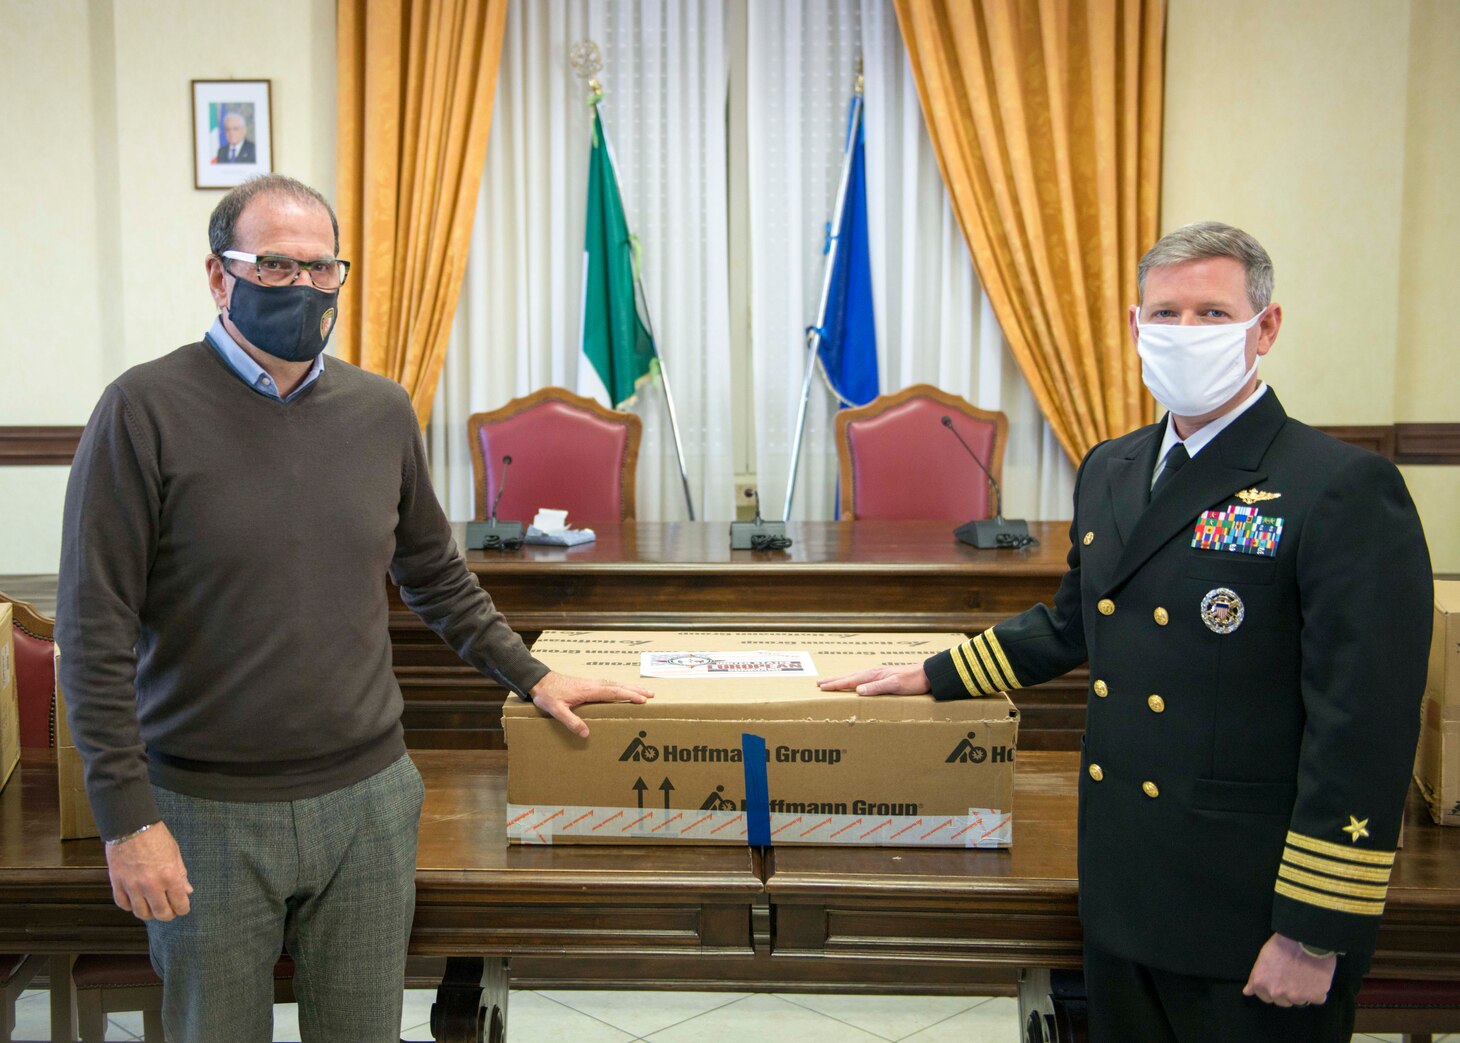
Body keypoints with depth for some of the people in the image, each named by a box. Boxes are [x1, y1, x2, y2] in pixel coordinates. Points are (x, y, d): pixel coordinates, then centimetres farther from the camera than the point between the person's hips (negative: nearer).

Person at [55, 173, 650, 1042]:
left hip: (370, 799, 4)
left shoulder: (382, 410, 4)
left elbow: (436, 576, 17)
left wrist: (529, 676, 10)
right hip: (209, 815, -3)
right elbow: (96, 628, -10)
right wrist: (128, 815, -13)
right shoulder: (148, 410, -9)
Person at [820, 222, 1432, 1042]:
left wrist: (1314, 934, -17)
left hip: (1251, 913, -6)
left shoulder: (1347, 491, -15)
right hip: (1126, 888, 7)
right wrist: (935, 678, 21)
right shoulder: (1110, 471, 8)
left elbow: (1363, 733, -17)